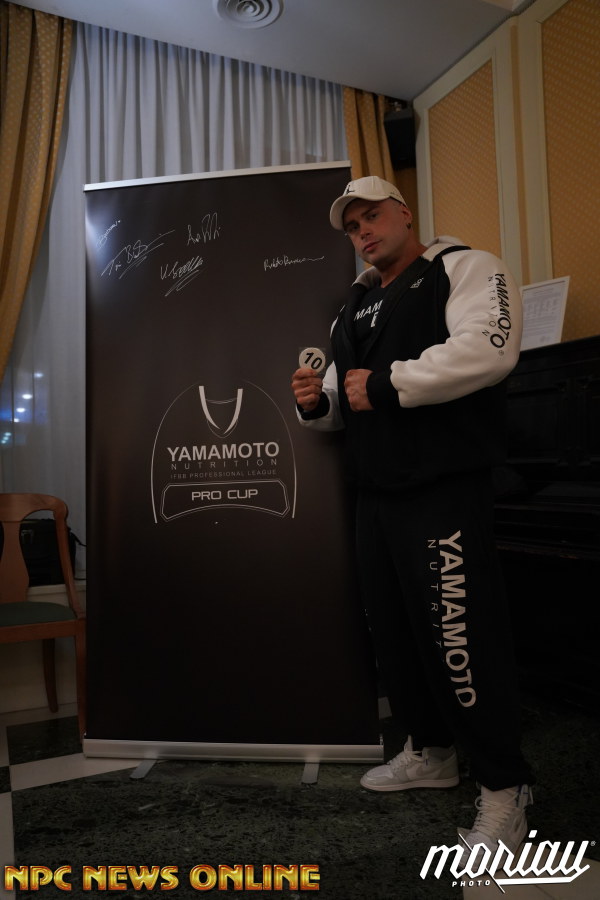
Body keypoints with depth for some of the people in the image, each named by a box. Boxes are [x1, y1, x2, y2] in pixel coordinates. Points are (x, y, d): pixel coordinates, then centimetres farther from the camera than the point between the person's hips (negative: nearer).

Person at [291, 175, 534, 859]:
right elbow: (345, 399, 27)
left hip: (443, 490, -8)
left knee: (461, 636, -10)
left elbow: (487, 348, -20)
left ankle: (504, 788, 10)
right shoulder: (354, 307, 23)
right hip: (375, 493, 9)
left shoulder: (463, 268, 0)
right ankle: (431, 753, 34)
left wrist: (385, 384, -18)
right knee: (392, 630, 14)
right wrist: (316, 402, 3)